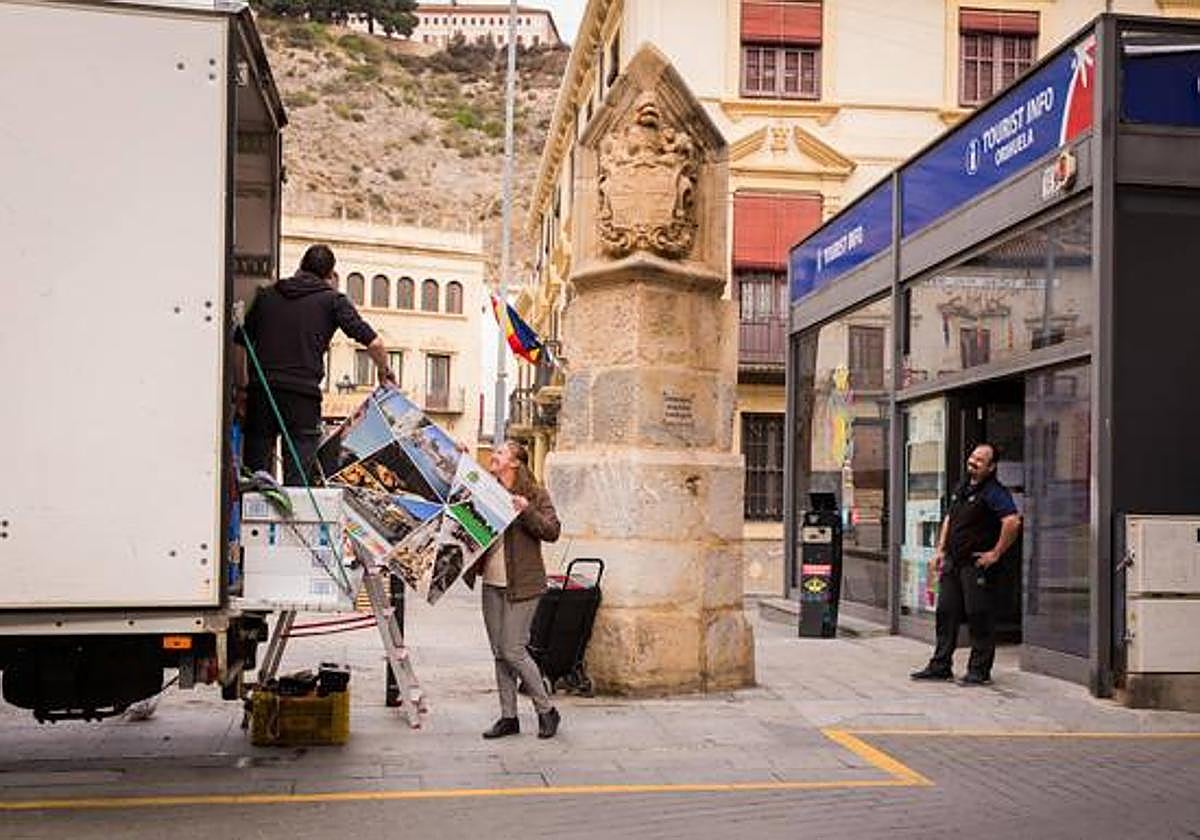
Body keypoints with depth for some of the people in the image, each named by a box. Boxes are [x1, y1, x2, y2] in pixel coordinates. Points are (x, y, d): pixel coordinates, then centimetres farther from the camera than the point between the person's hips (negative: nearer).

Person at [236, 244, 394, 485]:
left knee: (253, 473, 9)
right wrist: (384, 372, 14)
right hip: (303, 393, -3)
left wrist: (242, 387, 24)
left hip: (261, 391, 3)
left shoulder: (266, 295, 17)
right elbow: (373, 342, -2)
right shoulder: (332, 299, 5)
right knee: (299, 477, 0)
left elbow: (239, 344, 15)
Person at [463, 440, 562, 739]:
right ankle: (508, 717, 17)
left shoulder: (534, 494, -4)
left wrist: (527, 511, -25)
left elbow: (552, 531, -10)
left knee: (513, 651, -7)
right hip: (492, 583, 6)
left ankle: (546, 710, 10)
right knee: (499, 653, 9)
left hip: (521, 584, -6)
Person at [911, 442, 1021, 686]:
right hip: (953, 563, 9)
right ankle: (941, 666, 19)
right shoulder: (962, 488, 15)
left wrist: (996, 553, -19)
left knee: (979, 616, -2)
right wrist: (941, 550, 17)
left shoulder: (994, 492, -12)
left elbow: (1013, 522, -24)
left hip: (977, 565, -8)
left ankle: (979, 671, 6)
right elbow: (949, 520, 25)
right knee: (946, 612, 11)